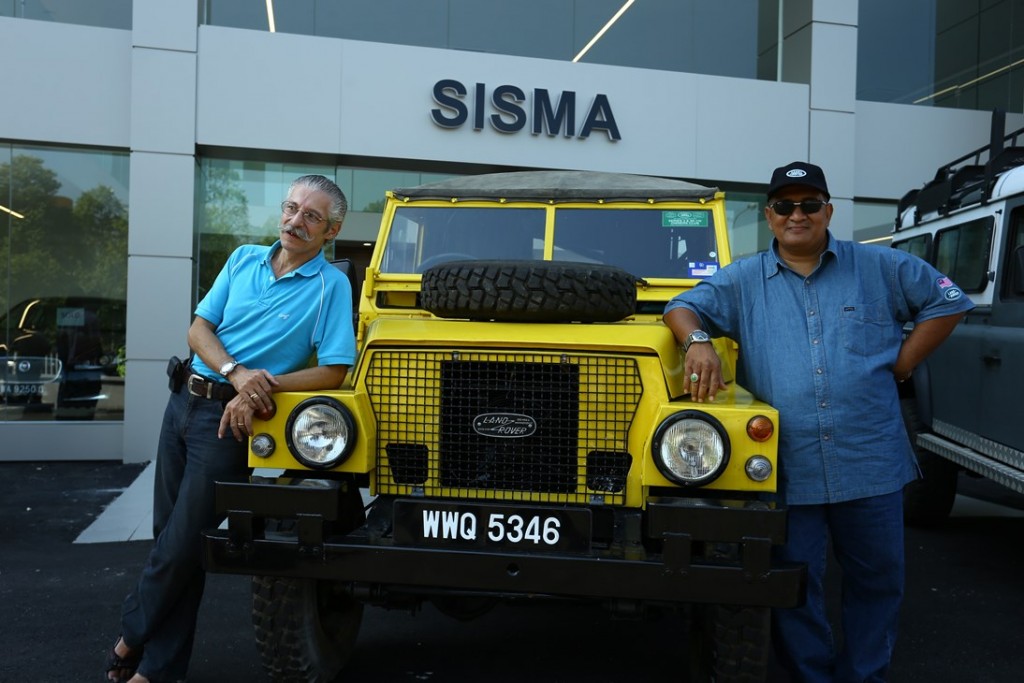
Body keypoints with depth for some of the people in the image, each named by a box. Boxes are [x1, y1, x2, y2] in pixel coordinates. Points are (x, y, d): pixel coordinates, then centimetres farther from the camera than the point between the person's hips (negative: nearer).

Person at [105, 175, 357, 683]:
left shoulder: (332, 285, -7)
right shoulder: (244, 259, 9)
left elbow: (334, 372, -13)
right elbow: (199, 329, 4)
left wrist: (264, 385, -21)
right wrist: (236, 371, -15)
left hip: (231, 417, -5)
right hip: (184, 401, 6)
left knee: (182, 544, -3)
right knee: (167, 534, 11)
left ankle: (133, 637, 20)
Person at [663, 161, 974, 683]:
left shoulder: (879, 267, 7)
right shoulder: (741, 282, 7)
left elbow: (948, 301, 11)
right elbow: (683, 307, 1)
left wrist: (901, 363, 2)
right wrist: (697, 341, -23)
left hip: (870, 462, 1)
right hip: (787, 467, 0)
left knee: (878, 579, 14)